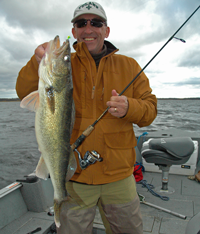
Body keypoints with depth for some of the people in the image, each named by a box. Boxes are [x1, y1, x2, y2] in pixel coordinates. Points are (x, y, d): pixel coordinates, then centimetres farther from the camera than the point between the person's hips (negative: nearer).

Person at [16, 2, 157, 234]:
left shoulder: (128, 66, 4)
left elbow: (150, 109, 2)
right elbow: (25, 93, -10)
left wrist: (129, 107, -21)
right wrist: (39, 62, -30)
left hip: (118, 174, 2)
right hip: (74, 174, -1)